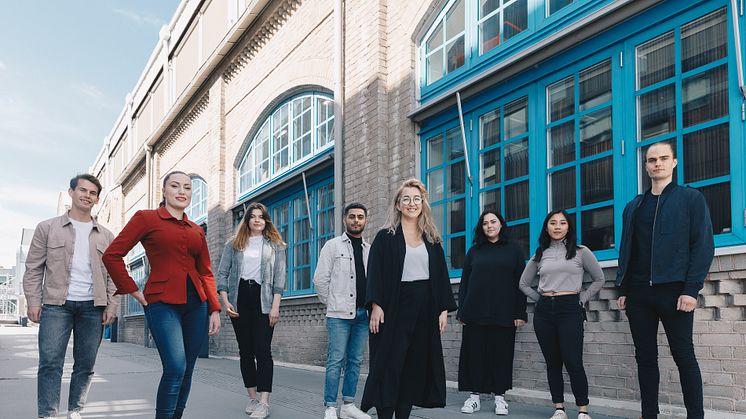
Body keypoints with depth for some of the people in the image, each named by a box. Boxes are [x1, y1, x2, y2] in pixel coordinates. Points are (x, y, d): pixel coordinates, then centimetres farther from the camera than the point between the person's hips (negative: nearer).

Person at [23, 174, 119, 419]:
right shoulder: (48, 228, 8)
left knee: (86, 364, 4)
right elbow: (34, 268, 5)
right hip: (56, 304, -2)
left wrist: (112, 305, 2)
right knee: (50, 363, -8)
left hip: (92, 306, 2)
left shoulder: (106, 236, 13)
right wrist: (33, 301, -4)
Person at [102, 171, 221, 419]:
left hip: (196, 304, 5)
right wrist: (133, 291, -2)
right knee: (176, 368, -18)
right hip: (162, 302, -5)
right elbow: (112, 255, -1)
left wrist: (215, 309, 7)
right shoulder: (146, 218, 2)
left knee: (186, 371, 5)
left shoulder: (197, 231, 16)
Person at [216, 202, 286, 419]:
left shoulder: (275, 244, 7)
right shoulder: (234, 244, 11)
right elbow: (222, 273, 7)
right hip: (239, 300, 2)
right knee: (245, 350, 7)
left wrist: (275, 306, -9)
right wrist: (225, 301, -4)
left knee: (263, 350, -8)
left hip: (263, 300, -2)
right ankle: (252, 397, 16)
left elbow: (280, 277, 1)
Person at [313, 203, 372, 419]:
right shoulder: (333, 246, 1)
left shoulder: (370, 249, 13)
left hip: (363, 313, 5)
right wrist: (332, 303, 1)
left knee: (355, 361, 9)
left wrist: (370, 306, 7)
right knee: (336, 360, -5)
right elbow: (320, 279, -2)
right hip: (339, 313, -4)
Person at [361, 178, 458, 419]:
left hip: (424, 309, 4)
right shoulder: (386, 237, 3)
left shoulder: (432, 240, 14)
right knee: (389, 366, -3)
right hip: (395, 308, -4)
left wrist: (444, 309, 4)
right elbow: (375, 273, -3)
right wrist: (376, 305, -14)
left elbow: (441, 275, 12)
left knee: (415, 366, 6)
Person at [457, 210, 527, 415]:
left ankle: (499, 396, 10)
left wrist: (520, 313, -4)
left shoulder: (513, 249, 8)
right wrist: (461, 311, 3)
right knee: (475, 353, 1)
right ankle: (475, 396, 8)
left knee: (502, 354, 1)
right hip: (475, 312, 1)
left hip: (503, 313, -1)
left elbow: (521, 283, 4)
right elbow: (464, 282, 12)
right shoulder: (474, 251, 13)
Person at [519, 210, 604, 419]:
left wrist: (581, 299, 2)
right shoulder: (540, 255, 12)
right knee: (552, 362, 5)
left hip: (570, 310, -3)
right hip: (543, 311, 3)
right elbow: (524, 284, 20)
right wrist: (540, 299, 8)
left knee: (573, 361, -9)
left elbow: (599, 280, 10)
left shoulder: (580, 252, 5)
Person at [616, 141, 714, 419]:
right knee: (645, 357, 7)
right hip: (638, 293, 5)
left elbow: (704, 246, -5)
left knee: (684, 356, -1)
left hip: (674, 291, -4)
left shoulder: (691, 198, 3)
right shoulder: (633, 207, 16)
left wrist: (691, 290, -13)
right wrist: (622, 289, 8)